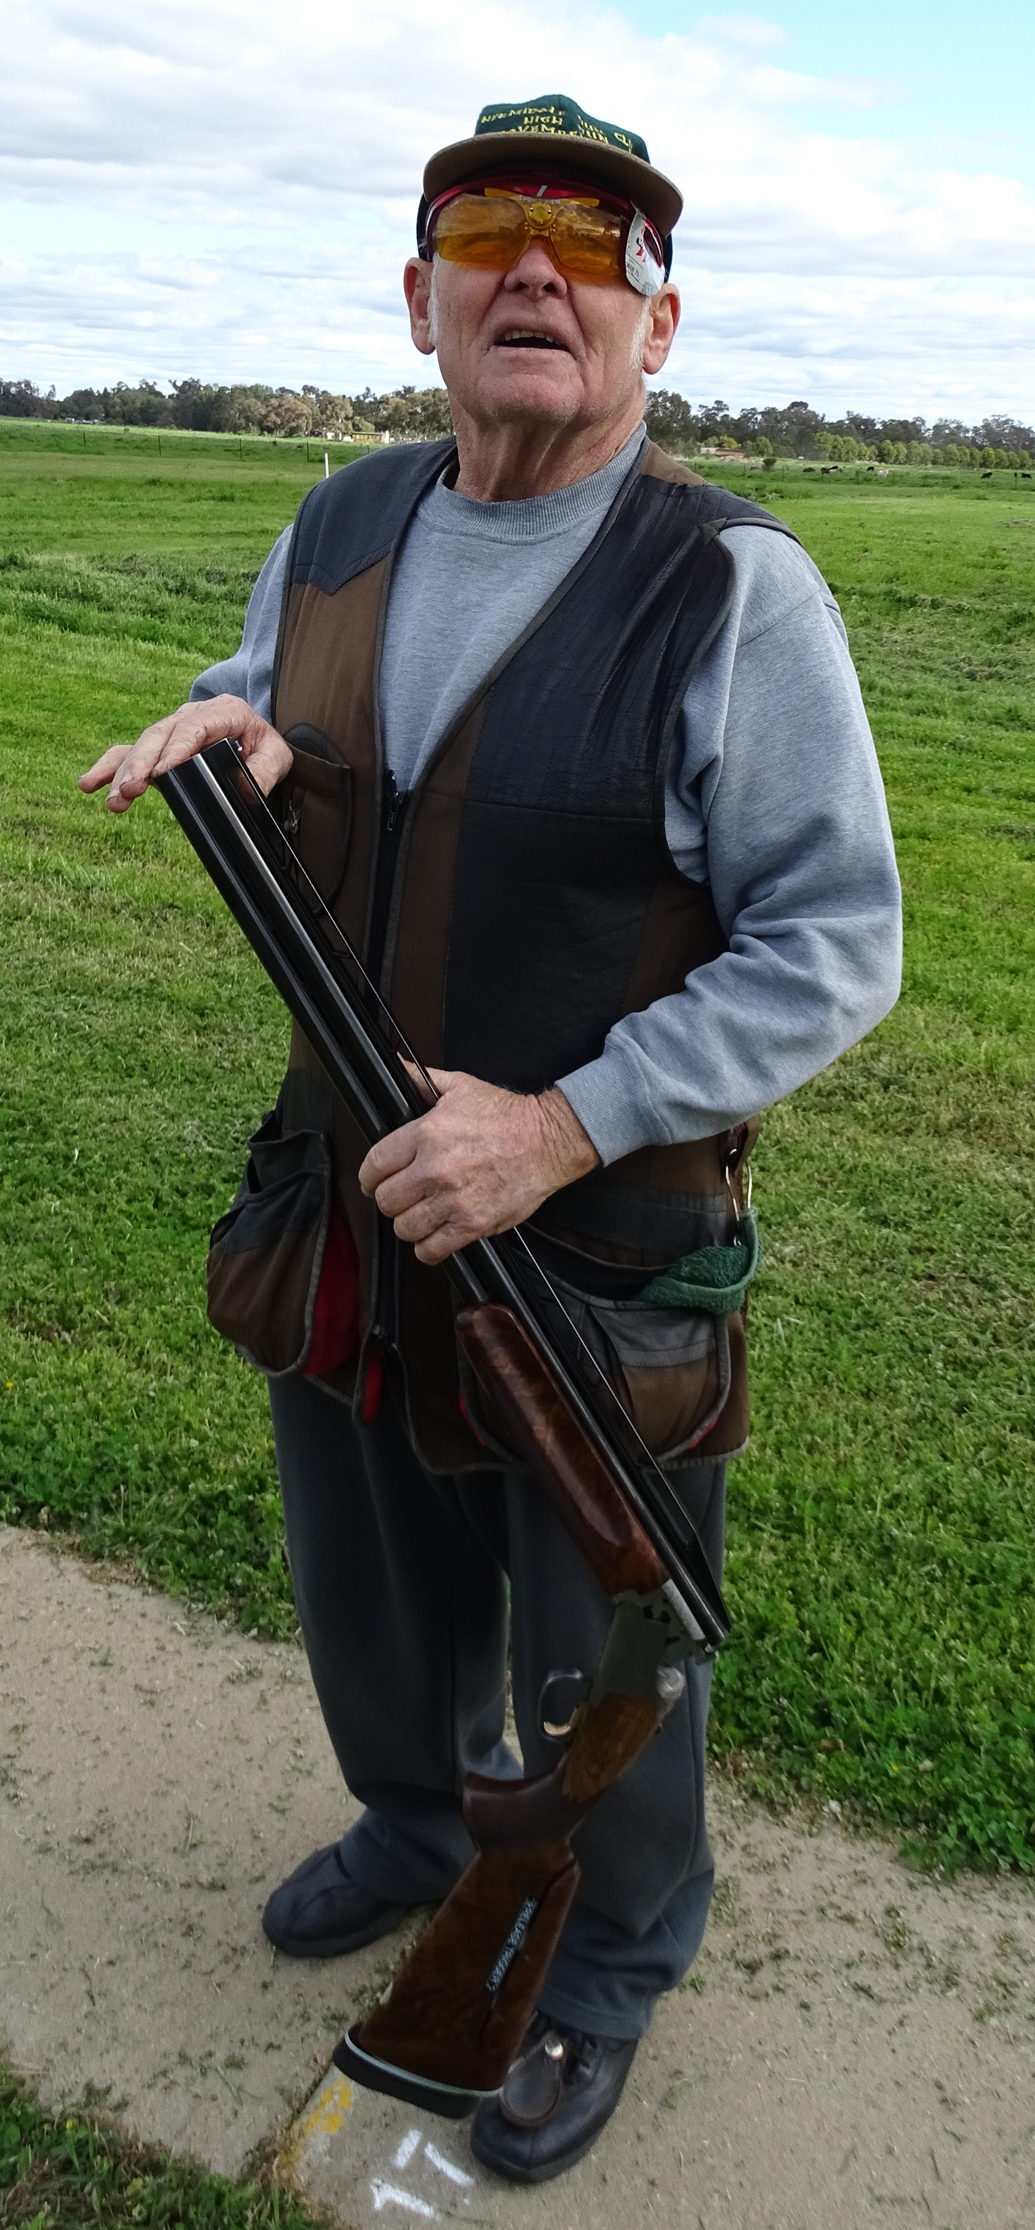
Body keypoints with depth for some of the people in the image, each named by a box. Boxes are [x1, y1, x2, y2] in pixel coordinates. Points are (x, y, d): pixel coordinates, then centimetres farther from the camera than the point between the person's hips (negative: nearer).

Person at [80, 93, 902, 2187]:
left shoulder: (732, 588, -16)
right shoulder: (338, 528, 2)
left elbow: (834, 942, -17)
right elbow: (267, 698, 19)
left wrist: (562, 1127, -26)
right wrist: (228, 728, -7)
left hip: (601, 1256, -5)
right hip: (344, 1215, 6)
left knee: (599, 1665, 17)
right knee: (372, 1602, 27)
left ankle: (613, 1956, 47)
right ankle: (420, 1823, 59)